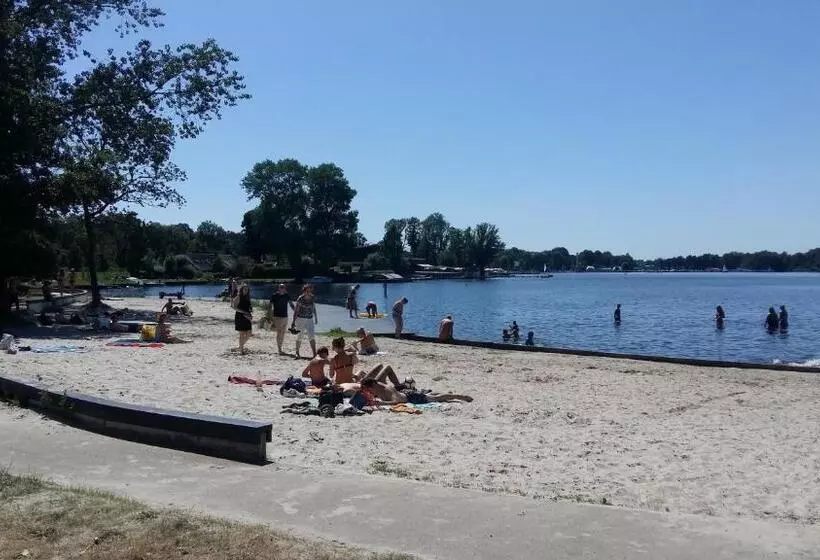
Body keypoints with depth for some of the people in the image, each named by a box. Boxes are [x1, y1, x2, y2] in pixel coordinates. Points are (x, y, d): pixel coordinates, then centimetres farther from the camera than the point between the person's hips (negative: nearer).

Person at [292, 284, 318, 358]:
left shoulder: (312, 298, 1)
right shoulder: (300, 298, -12)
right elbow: (296, 310, -10)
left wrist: (316, 318, 22)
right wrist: (293, 321, -12)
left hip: (309, 319, 3)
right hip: (300, 319, -3)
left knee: (311, 336, -8)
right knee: (299, 336, 7)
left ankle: (314, 353, -11)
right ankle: (297, 352, 22)